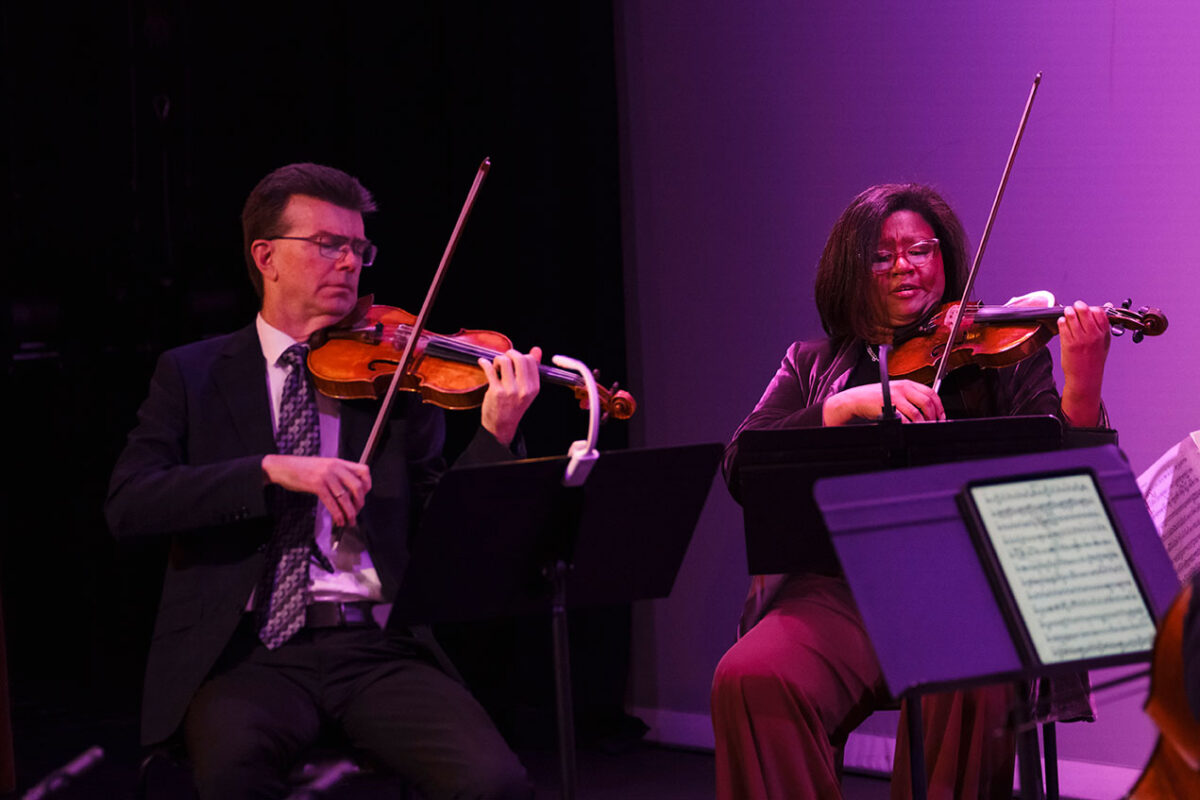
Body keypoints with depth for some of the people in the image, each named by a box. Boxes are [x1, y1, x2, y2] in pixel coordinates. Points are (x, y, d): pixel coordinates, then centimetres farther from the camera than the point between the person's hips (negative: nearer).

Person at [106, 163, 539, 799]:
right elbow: (127, 504, -4)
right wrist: (271, 470, -16)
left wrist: (496, 436, -11)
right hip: (244, 652, -1)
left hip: (376, 647, 2)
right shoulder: (191, 375, 11)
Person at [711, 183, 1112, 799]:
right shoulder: (813, 366, 18)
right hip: (842, 587, 2)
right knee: (749, 680, -27)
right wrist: (851, 404, -11)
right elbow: (742, 469, 1)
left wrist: (1081, 394, -21)